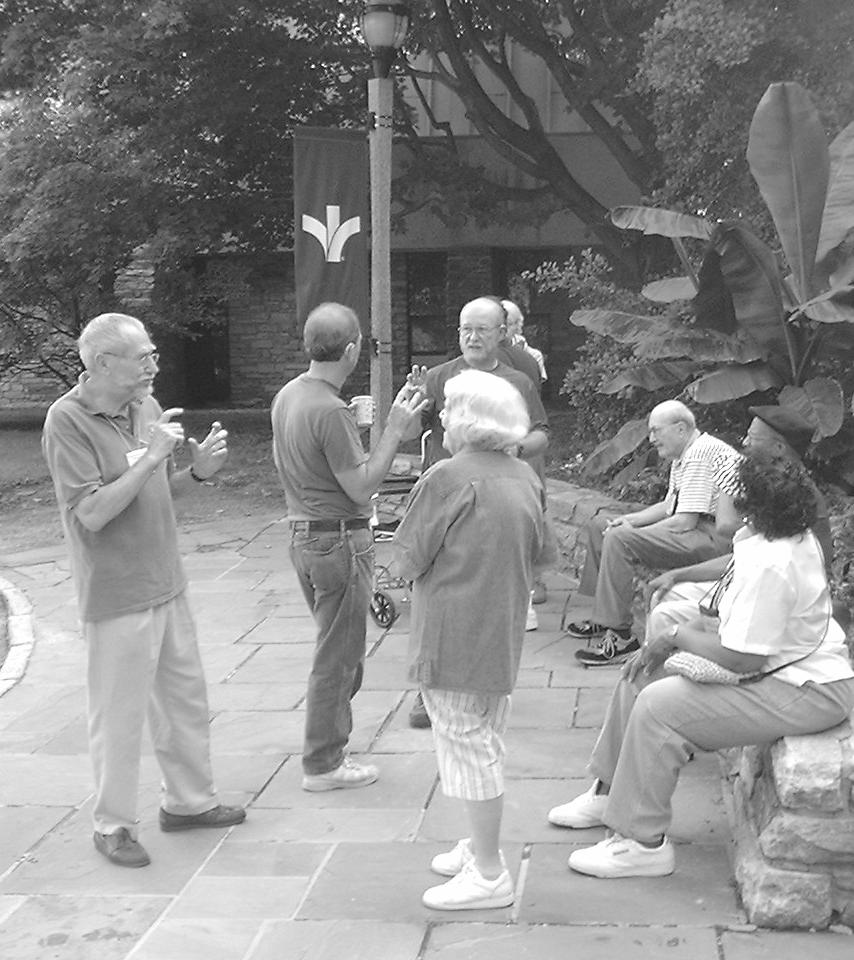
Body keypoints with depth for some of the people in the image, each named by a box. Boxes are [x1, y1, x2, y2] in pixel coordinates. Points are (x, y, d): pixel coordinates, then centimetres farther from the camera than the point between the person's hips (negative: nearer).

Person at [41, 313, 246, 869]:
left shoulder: (146, 406, 6)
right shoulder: (68, 421, -16)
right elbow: (92, 513, -22)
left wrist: (199, 472, -4)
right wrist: (151, 458, -26)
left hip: (167, 582, 8)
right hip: (117, 594, -8)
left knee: (186, 698, 17)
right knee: (120, 714, 3)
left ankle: (189, 801, 33)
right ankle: (113, 825, 19)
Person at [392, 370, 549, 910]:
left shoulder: (449, 478, -18)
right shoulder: (526, 479, 4)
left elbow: (409, 561, -13)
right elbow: (534, 555, 13)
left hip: (454, 638, -8)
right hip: (504, 633, 8)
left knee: (468, 746, 0)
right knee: (486, 741, 20)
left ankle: (489, 875, 7)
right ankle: (482, 846, 33)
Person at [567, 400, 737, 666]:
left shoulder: (701, 455, -17)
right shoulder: (682, 456, 18)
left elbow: (685, 522, -22)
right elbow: (669, 506, 22)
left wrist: (627, 529, -13)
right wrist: (627, 520, 5)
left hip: (714, 538, -12)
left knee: (618, 540, -28)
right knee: (598, 525, 15)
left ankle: (620, 636, -25)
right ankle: (604, 617, 15)